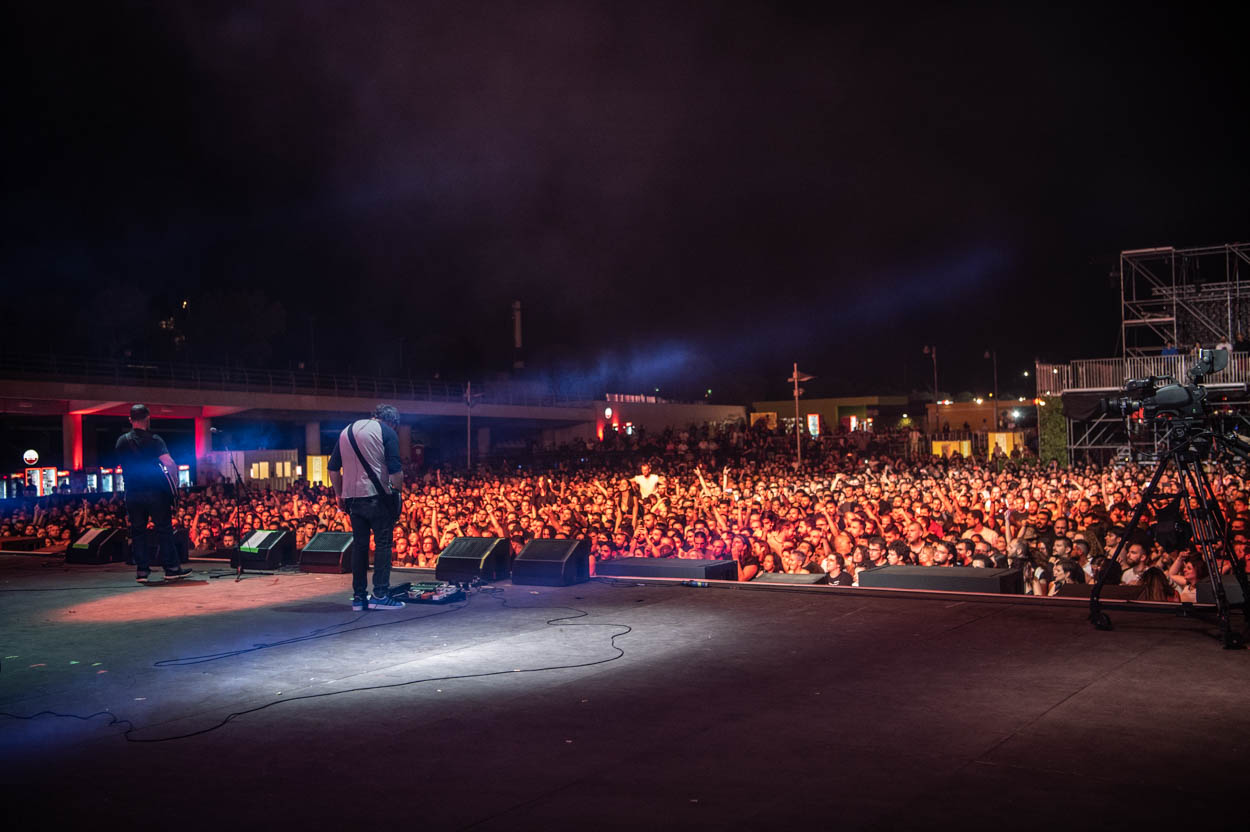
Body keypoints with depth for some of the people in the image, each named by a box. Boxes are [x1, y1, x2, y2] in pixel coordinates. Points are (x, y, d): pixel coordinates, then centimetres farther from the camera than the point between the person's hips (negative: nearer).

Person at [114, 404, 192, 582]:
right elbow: (169, 463, -19)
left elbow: (122, 465, 14)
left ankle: (141, 570, 8)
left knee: (137, 532, 9)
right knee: (164, 530, 3)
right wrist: (175, 476, -3)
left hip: (132, 492, 4)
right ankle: (171, 568, 4)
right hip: (155, 492, -4)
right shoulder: (153, 440, -9)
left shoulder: (121, 441, 5)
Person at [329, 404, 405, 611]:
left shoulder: (346, 431, 16)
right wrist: (398, 489, 3)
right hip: (377, 497, -6)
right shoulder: (387, 432, -3)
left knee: (359, 545, 11)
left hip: (353, 498, 6)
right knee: (383, 543, 0)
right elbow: (395, 470, -12)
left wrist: (340, 495, 20)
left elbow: (333, 468, 15)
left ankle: (358, 597, 12)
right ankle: (380, 594, -5)